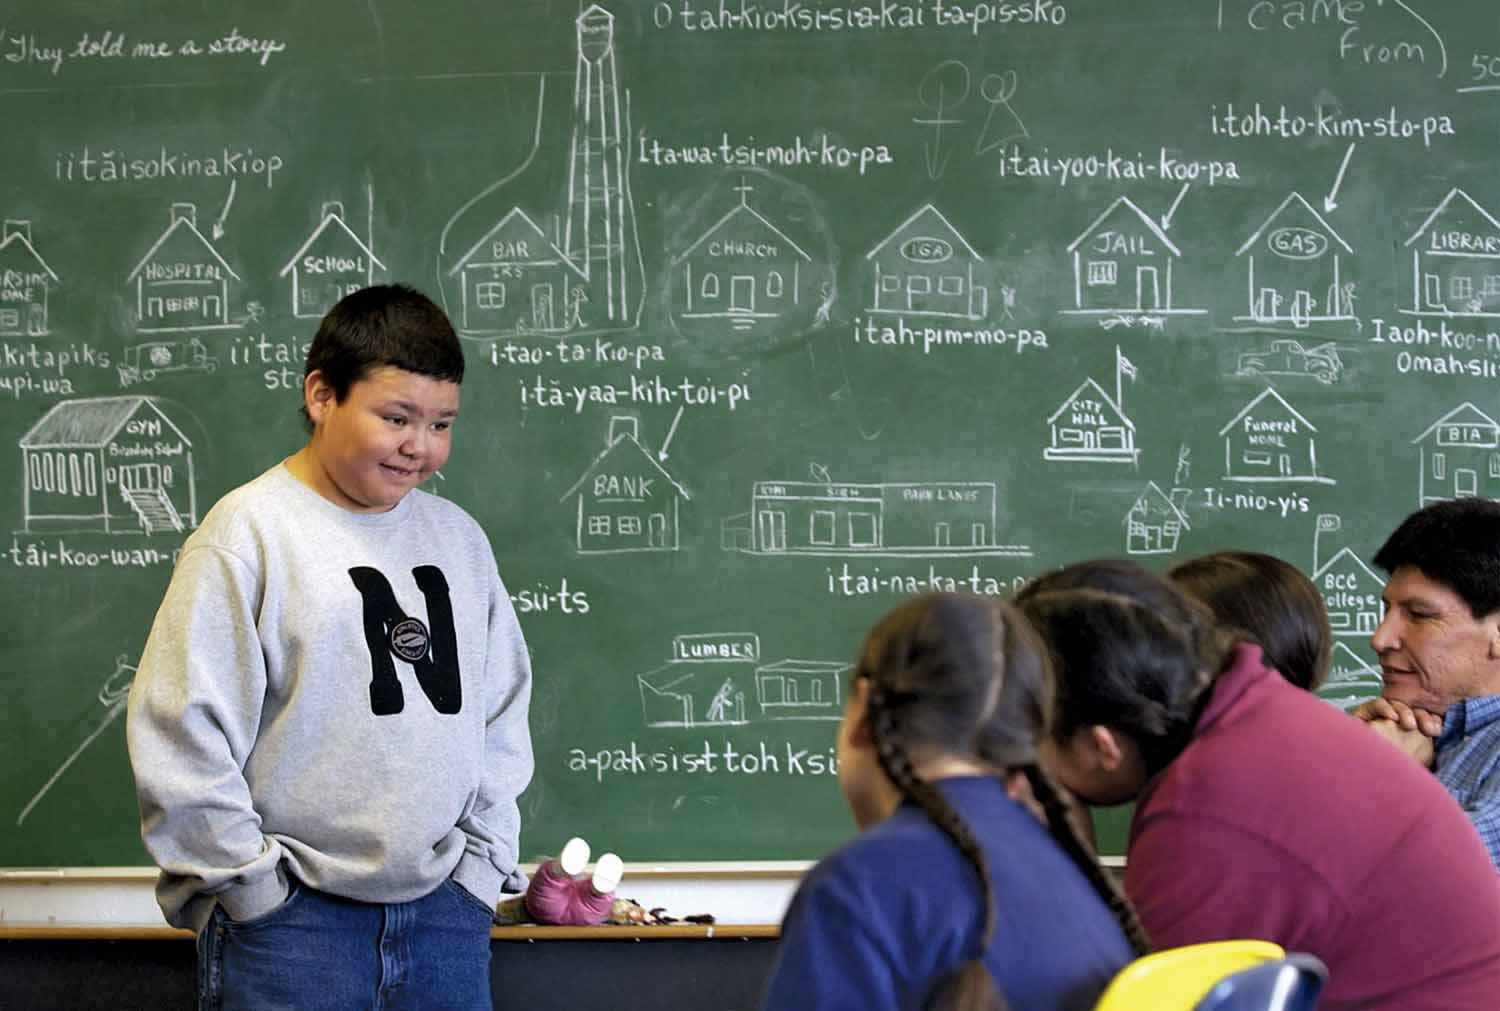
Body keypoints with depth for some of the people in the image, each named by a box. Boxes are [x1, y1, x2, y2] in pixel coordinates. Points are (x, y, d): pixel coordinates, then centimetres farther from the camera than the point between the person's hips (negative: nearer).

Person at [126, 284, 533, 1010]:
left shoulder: (457, 537, 10)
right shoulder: (248, 533, -7)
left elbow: (502, 710, 18)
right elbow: (183, 732, -10)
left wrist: (482, 856, 10)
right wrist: (250, 884, -9)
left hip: (445, 909, 5)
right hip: (290, 921, -5)